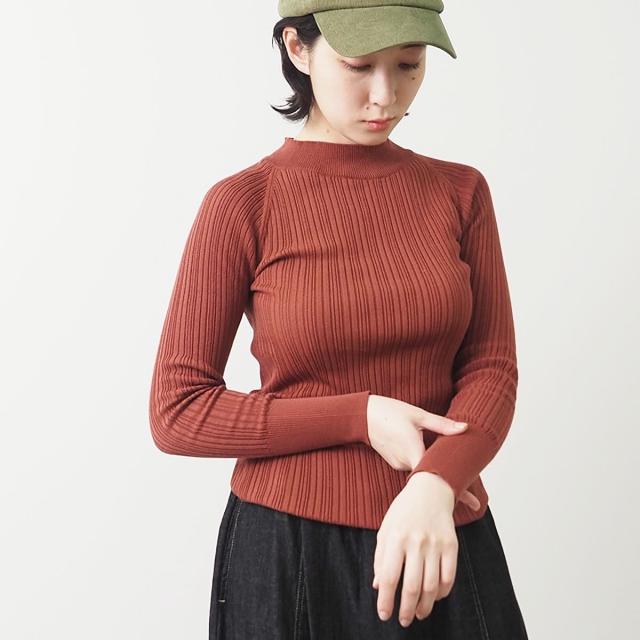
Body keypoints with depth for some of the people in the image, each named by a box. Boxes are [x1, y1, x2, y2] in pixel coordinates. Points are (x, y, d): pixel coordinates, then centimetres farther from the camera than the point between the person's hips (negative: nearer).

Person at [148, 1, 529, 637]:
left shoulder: (458, 191, 1)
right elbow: (177, 412, -8)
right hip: (291, 548, -2)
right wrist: (364, 417, -16)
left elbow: (490, 369, -3)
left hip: (440, 542, 2)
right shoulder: (243, 203, -7)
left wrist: (433, 486, -22)